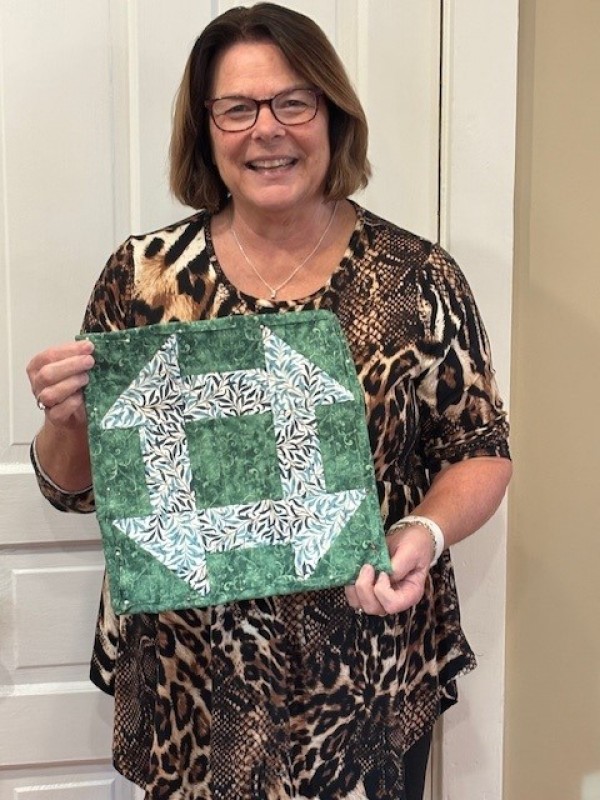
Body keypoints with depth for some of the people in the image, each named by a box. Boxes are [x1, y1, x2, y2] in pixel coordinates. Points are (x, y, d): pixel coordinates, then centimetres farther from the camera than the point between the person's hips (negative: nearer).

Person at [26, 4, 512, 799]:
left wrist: (424, 532, -19)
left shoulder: (419, 279, -7)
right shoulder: (146, 275, -4)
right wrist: (68, 420, -20)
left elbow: (480, 451, 1)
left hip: (369, 683, 0)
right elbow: (76, 486, 2)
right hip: (186, 685, 1)